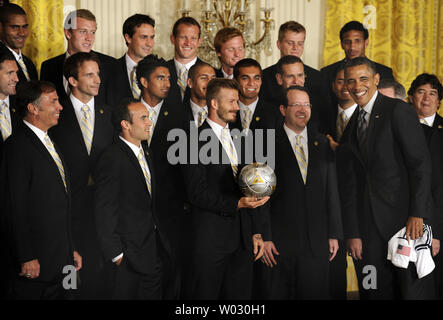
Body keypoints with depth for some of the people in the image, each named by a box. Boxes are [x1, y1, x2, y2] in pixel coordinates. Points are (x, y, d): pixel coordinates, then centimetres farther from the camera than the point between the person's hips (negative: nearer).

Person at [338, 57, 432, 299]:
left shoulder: (398, 111, -3)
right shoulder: (352, 125, 16)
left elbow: (421, 163, -9)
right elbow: (348, 186, 13)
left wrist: (417, 214, -16)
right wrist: (352, 234, 7)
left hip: (403, 218, -5)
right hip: (369, 226, 6)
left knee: (411, 290, -2)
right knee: (374, 291, 4)